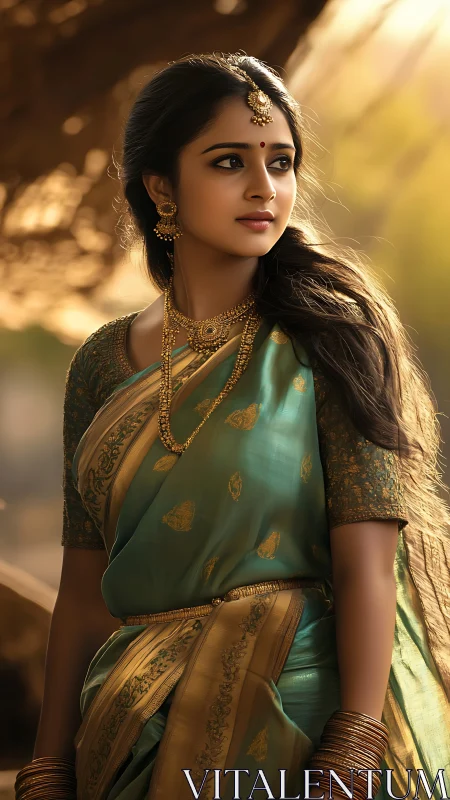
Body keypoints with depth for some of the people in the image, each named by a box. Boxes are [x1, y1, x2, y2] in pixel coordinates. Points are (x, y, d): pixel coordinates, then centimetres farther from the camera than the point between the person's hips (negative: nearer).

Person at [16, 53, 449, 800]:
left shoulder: (330, 337, -6)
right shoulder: (104, 363, 5)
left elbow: (367, 566, -13)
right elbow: (84, 589, 5)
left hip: (297, 710, -3)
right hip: (142, 733, 4)